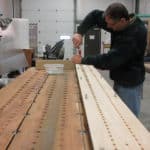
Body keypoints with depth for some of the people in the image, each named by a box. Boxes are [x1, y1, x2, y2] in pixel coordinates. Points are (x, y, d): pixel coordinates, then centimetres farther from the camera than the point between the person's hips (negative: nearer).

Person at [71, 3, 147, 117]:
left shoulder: (136, 34, -29)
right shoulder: (119, 24, -4)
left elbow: (111, 59, -31)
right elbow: (94, 15, 4)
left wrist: (83, 60, -22)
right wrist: (80, 32, -13)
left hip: (130, 83, -8)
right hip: (119, 79, 8)